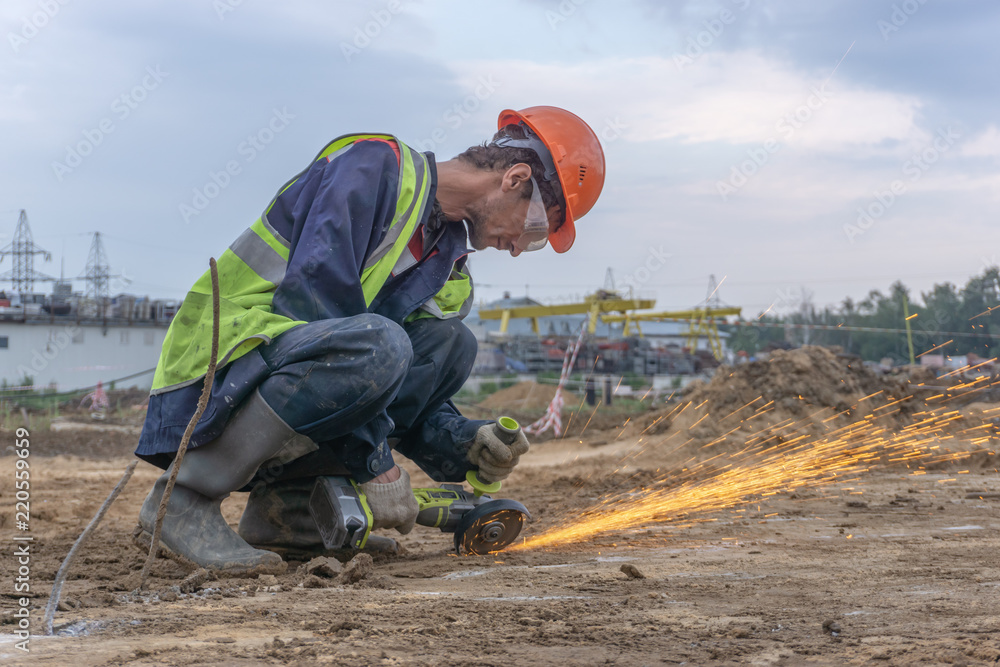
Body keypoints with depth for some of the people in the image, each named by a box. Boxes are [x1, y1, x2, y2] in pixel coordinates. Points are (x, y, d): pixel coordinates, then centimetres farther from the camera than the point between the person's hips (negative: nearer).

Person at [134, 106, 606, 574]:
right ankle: (185, 497, -20)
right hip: (217, 371, -8)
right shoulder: (374, 166, -10)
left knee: (449, 343, 1)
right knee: (375, 346, -32)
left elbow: (407, 395, 16)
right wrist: (376, 462, -21)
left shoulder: (448, 268, 16)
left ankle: (287, 505, -4)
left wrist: (463, 442, -8)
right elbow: (313, 295, -22)